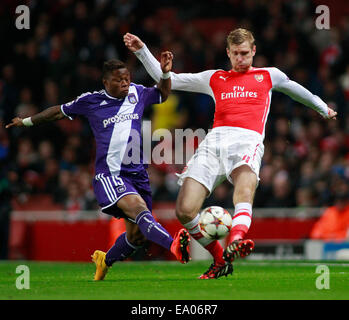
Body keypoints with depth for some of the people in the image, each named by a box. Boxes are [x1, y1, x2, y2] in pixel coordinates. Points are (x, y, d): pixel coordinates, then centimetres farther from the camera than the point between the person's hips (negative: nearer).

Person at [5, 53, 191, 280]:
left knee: (138, 234, 6)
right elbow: (60, 112, 20)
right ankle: (173, 245, -55)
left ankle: (105, 260, 34)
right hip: (109, 174, -5)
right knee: (139, 209, -31)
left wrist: (165, 73, 11)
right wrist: (27, 122, 33)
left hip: (137, 174, 5)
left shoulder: (137, 94, 11)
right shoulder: (91, 101, 3)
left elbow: (163, 94, 32)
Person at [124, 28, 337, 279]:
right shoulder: (215, 79, 27)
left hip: (247, 140, -2)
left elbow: (297, 91, 45)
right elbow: (165, 78, 29)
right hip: (214, 141, 2)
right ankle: (220, 259, 4)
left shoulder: (269, 76, 26)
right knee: (185, 210, -16)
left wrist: (323, 109, 56)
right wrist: (142, 51, 21)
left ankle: (236, 240, -65)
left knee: (245, 186, -39)